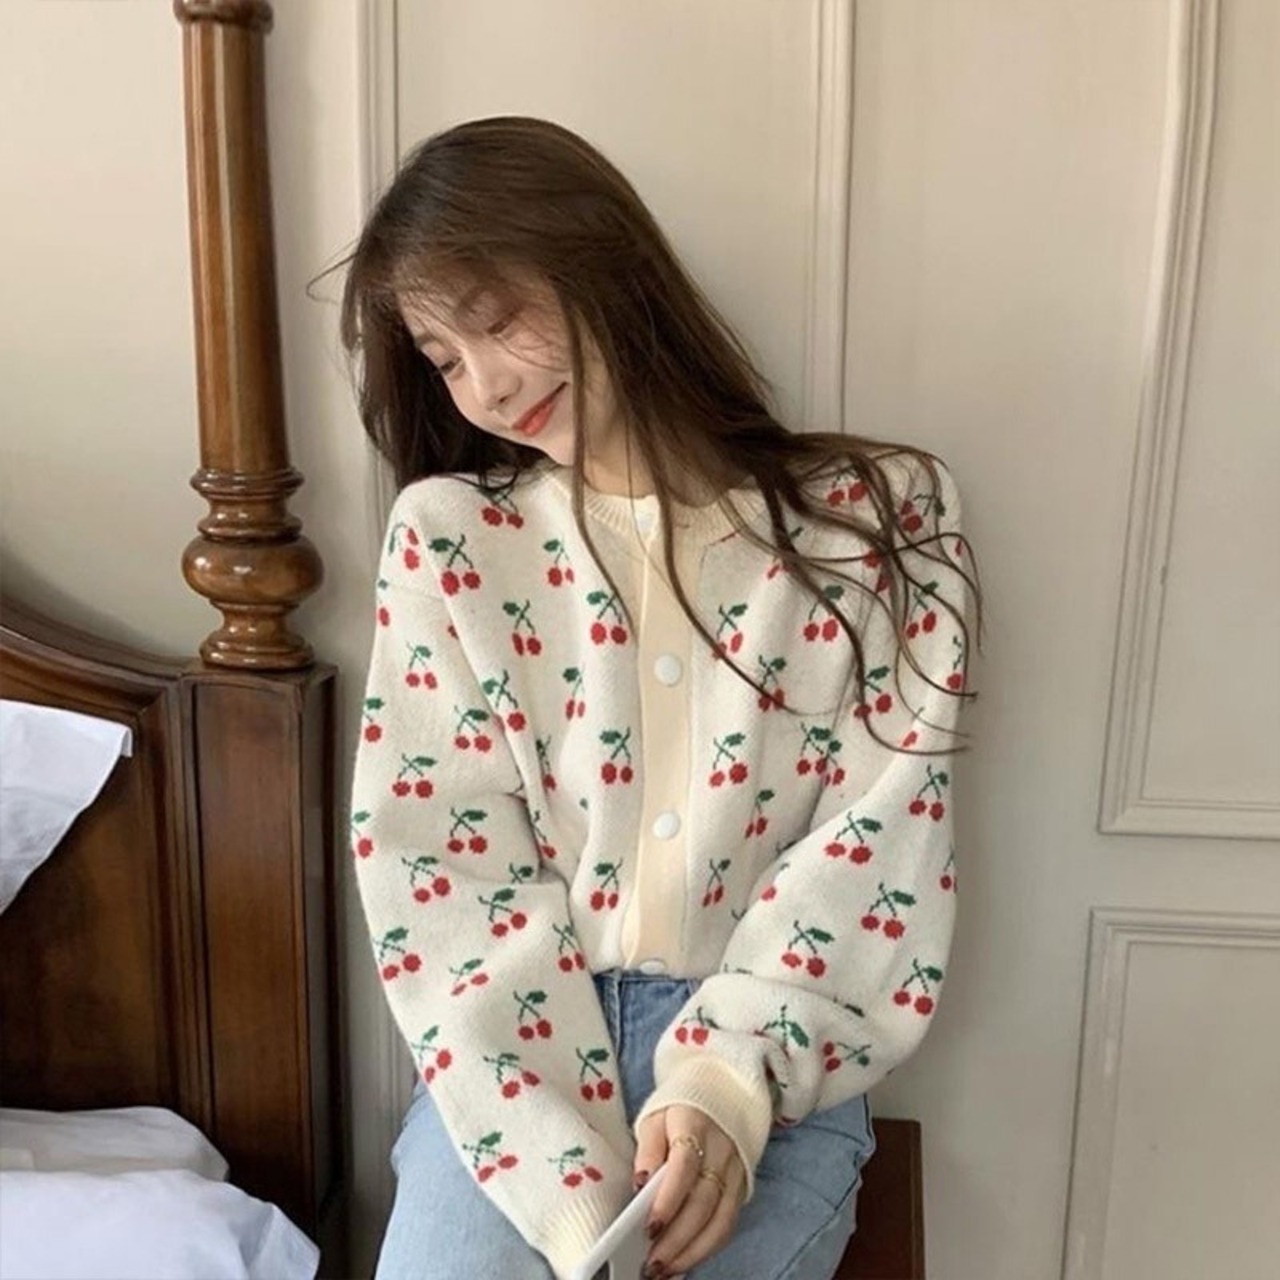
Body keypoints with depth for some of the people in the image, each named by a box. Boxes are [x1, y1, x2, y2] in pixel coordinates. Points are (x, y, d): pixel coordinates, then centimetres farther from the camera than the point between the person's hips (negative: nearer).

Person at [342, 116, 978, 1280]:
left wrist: (730, 1078, -19)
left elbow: (881, 837, -5)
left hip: (770, 1055, 0)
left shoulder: (875, 519, -1)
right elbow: (448, 872, -5)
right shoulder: (447, 538, 1)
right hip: (520, 1048, 1)